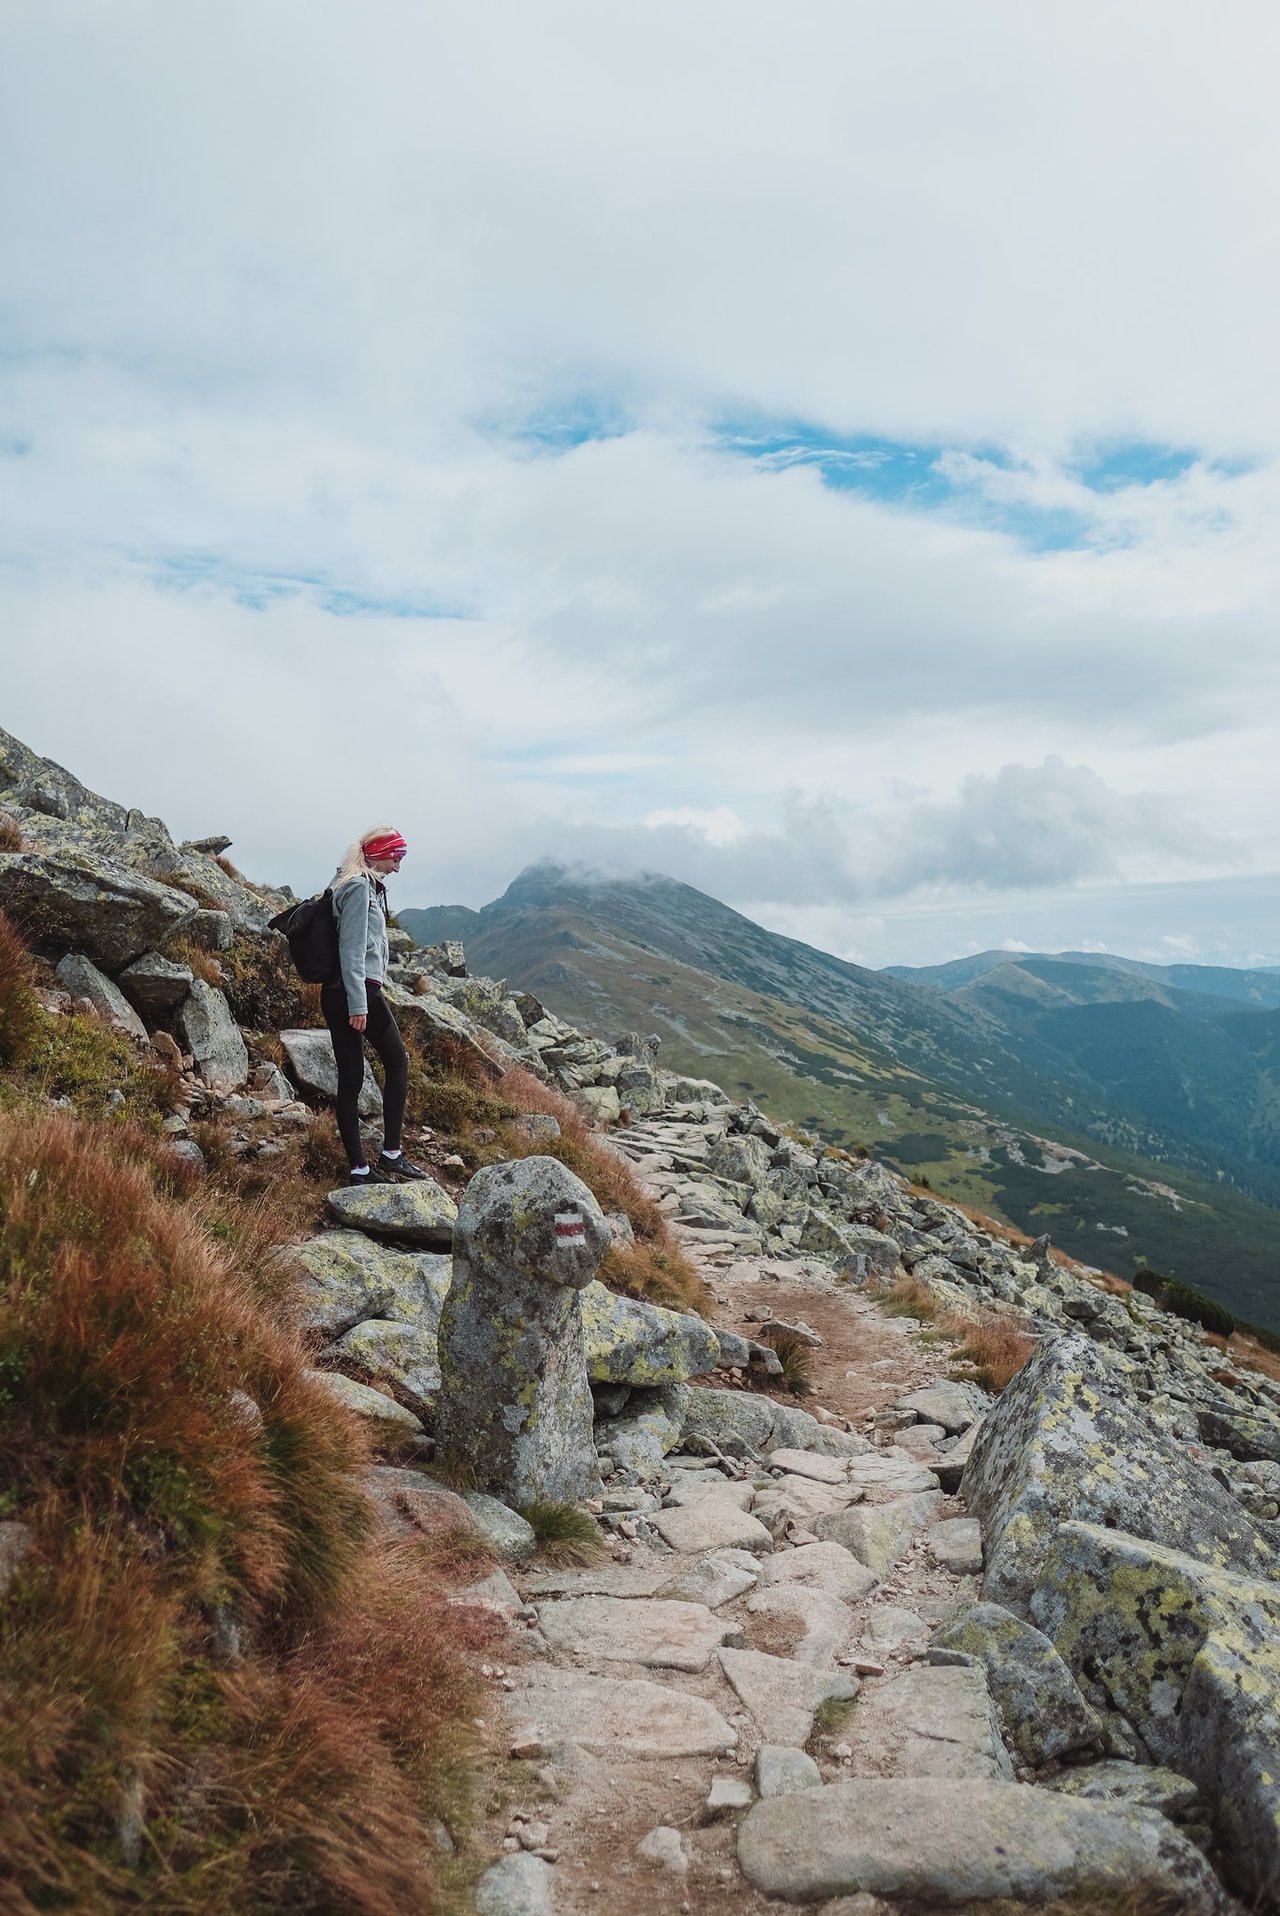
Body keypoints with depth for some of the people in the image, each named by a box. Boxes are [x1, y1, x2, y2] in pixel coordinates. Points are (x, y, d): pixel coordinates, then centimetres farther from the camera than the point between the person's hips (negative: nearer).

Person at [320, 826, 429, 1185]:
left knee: (349, 1079, 6)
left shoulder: (358, 884, 19)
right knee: (397, 1063, 5)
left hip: (334, 993, 9)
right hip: (360, 991, -9)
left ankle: (358, 1168, 9)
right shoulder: (360, 887, -10)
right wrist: (359, 1004, -20)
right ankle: (391, 1153, 5)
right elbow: (352, 949, -17)